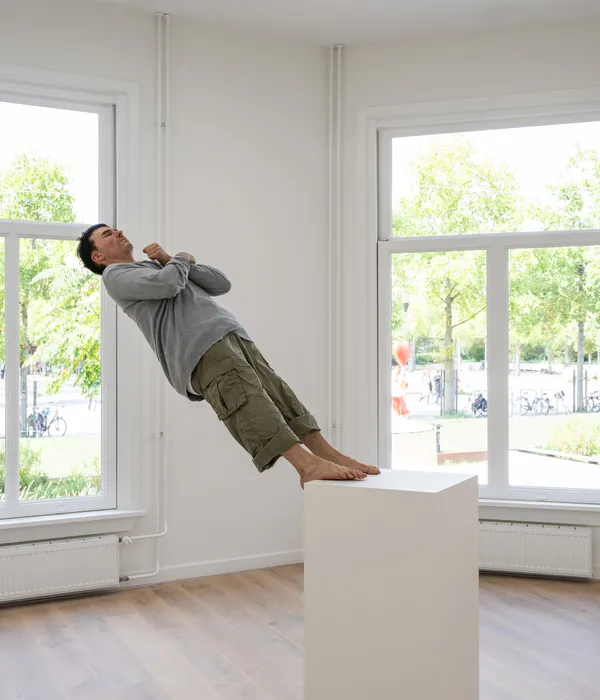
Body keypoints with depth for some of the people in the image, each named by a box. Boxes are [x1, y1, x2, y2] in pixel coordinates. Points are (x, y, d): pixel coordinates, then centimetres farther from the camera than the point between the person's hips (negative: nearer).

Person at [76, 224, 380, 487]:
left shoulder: (158, 267, 37)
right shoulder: (115, 276, 13)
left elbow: (221, 284, 25)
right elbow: (168, 284, -9)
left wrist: (172, 261, 17)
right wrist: (181, 258, 13)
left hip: (231, 333, 8)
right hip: (198, 346, -8)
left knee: (275, 390, -5)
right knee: (247, 400, -24)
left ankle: (328, 454, -9)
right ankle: (307, 464, -37)